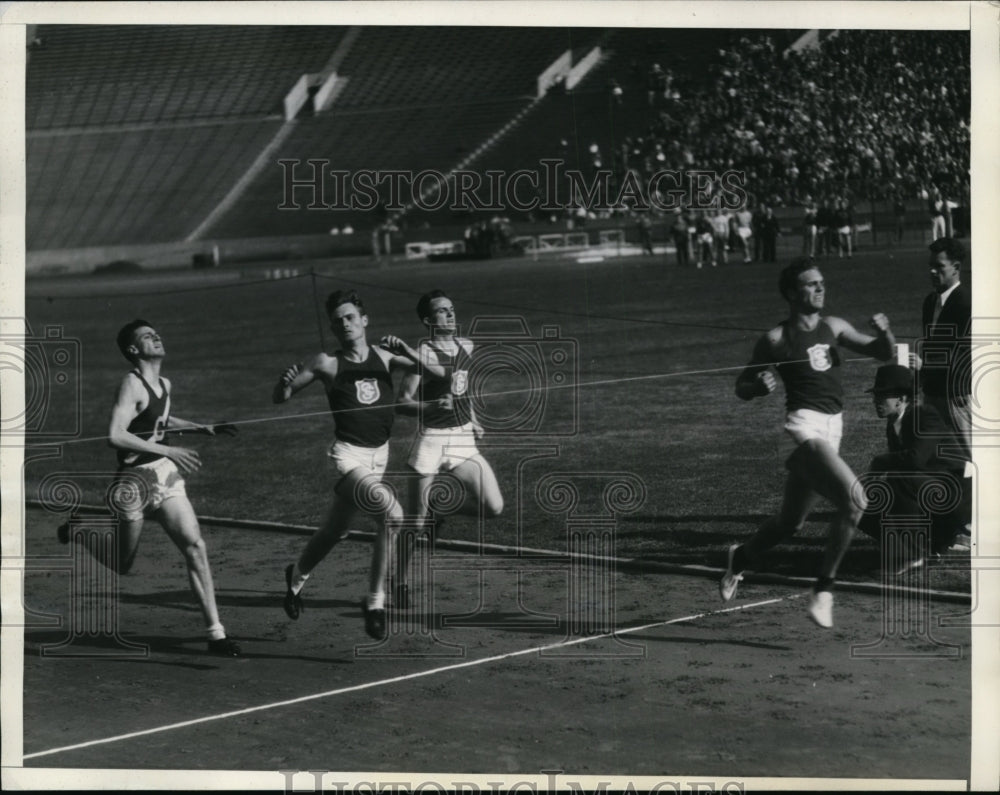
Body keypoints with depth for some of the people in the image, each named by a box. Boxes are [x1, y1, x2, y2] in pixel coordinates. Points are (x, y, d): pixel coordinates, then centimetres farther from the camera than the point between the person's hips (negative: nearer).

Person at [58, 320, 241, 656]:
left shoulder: (164, 385, 10)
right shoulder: (132, 385, -15)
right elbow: (115, 435, -26)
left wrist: (203, 428, 20)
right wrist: (168, 451, -26)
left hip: (167, 478, 6)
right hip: (137, 482, -6)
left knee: (195, 547, -9)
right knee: (121, 566, 9)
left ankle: (215, 633, -9)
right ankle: (78, 531, 39)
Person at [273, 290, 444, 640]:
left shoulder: (383, 355, 3)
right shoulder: (328, 364, -6)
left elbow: (438, 372, 0)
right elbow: (279, 398, -1)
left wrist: (406, 351, -15)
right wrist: (285, 382, -24)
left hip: (379, 455, 5)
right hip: (348, 455, -5)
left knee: (334, 531, 16)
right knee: (392, 514, -25)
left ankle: (296, 577, 43)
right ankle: (375, 601, -14)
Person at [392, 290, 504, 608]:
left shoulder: (467, 347, 9)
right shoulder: (423, 354, -10)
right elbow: (402, 403, -13)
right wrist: (433, 406, -29)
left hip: (464, 439, 6)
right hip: (431, 441, -6)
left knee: (493, 507, -7)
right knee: (417, 520, -1)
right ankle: (399, 584, 16)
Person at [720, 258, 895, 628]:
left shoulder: (833, 327, 12)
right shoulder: (776, 340, -2)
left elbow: (883, 353, 13)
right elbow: (741, 387, 6)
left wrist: (884, 333, -8)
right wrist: (759, 386, -16)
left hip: (833, 430, 7)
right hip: (805, 427, -6)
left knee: (790, 522, 17)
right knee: (854, 500, -25)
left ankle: (741, 558, 44)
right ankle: (823, 590, -16)